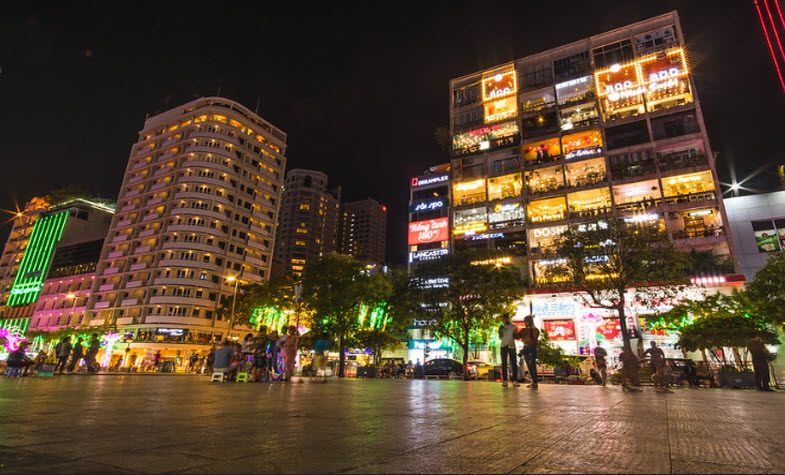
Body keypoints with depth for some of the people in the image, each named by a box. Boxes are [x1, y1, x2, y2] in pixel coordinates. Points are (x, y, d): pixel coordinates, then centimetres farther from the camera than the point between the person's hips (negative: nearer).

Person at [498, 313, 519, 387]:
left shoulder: (514, 327, 8)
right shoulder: (502, 327, 12)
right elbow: (500, 338, 9)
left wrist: (514, 335, -11)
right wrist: (500, 331, -7)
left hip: (512, 346, -1)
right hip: (503, 346, 1)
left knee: (514, 363, -6)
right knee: (504, 363, -3)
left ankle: (515, 381, -6)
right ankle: (504, 381, -3)